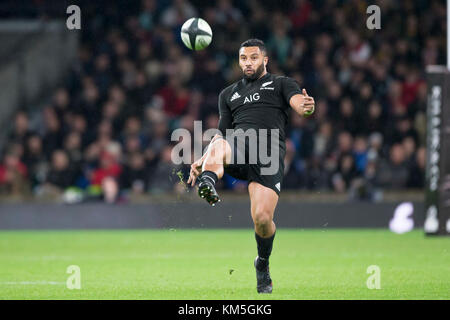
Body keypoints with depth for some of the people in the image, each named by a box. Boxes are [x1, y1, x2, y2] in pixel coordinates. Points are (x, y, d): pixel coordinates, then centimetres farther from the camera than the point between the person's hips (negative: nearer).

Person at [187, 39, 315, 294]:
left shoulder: (281, 84, 20)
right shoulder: (229, 94, 33)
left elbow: (299, 103, 0)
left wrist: (307, 107, -26)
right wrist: (203, 160, 12)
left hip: (269, 152, -3)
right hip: (237, 144, 3)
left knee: (262, 218, -19)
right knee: (218, 147, -37)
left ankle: (263, 264, 11)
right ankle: (208, 184, -70)